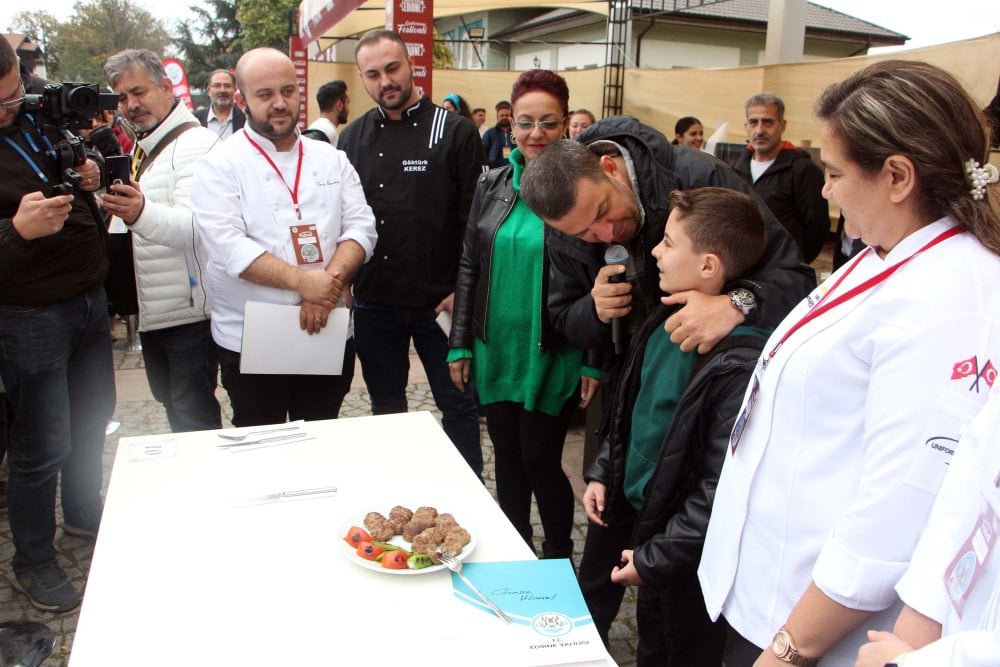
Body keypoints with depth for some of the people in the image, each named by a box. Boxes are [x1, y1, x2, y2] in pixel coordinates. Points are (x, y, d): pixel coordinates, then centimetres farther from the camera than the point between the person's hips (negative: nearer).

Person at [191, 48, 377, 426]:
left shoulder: (331, 159, 9)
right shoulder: (221, 165, -3)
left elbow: (361, 227, -1)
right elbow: (228, 245, -15)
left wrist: (328, 282, -18)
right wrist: (300, 281, -24)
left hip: (327, 333, 3)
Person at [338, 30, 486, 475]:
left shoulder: (455, 132, -5)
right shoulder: (354, 137, 8)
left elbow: (474, 218, -7)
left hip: (439, 300, -4)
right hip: (373, 301, 4)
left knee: (457, 405, 7)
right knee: (385, 409, 16)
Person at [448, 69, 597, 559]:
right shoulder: (492, 185, 4)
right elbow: (469, 267, 8)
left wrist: (595, 362, -9)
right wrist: (459, 345, 7)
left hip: (553, 356, -4)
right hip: (495, 351, 5)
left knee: (540, 462, 3)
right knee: (507, 459, 15)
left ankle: (559, 560, 27)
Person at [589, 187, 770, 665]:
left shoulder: (739, 364, -30)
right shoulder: (668, 320, -3)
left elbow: (721, 492, -27)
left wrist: (654, 558, -20)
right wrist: (603, 473, 8)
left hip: (686, 555, -7)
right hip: (640, 517, 7)